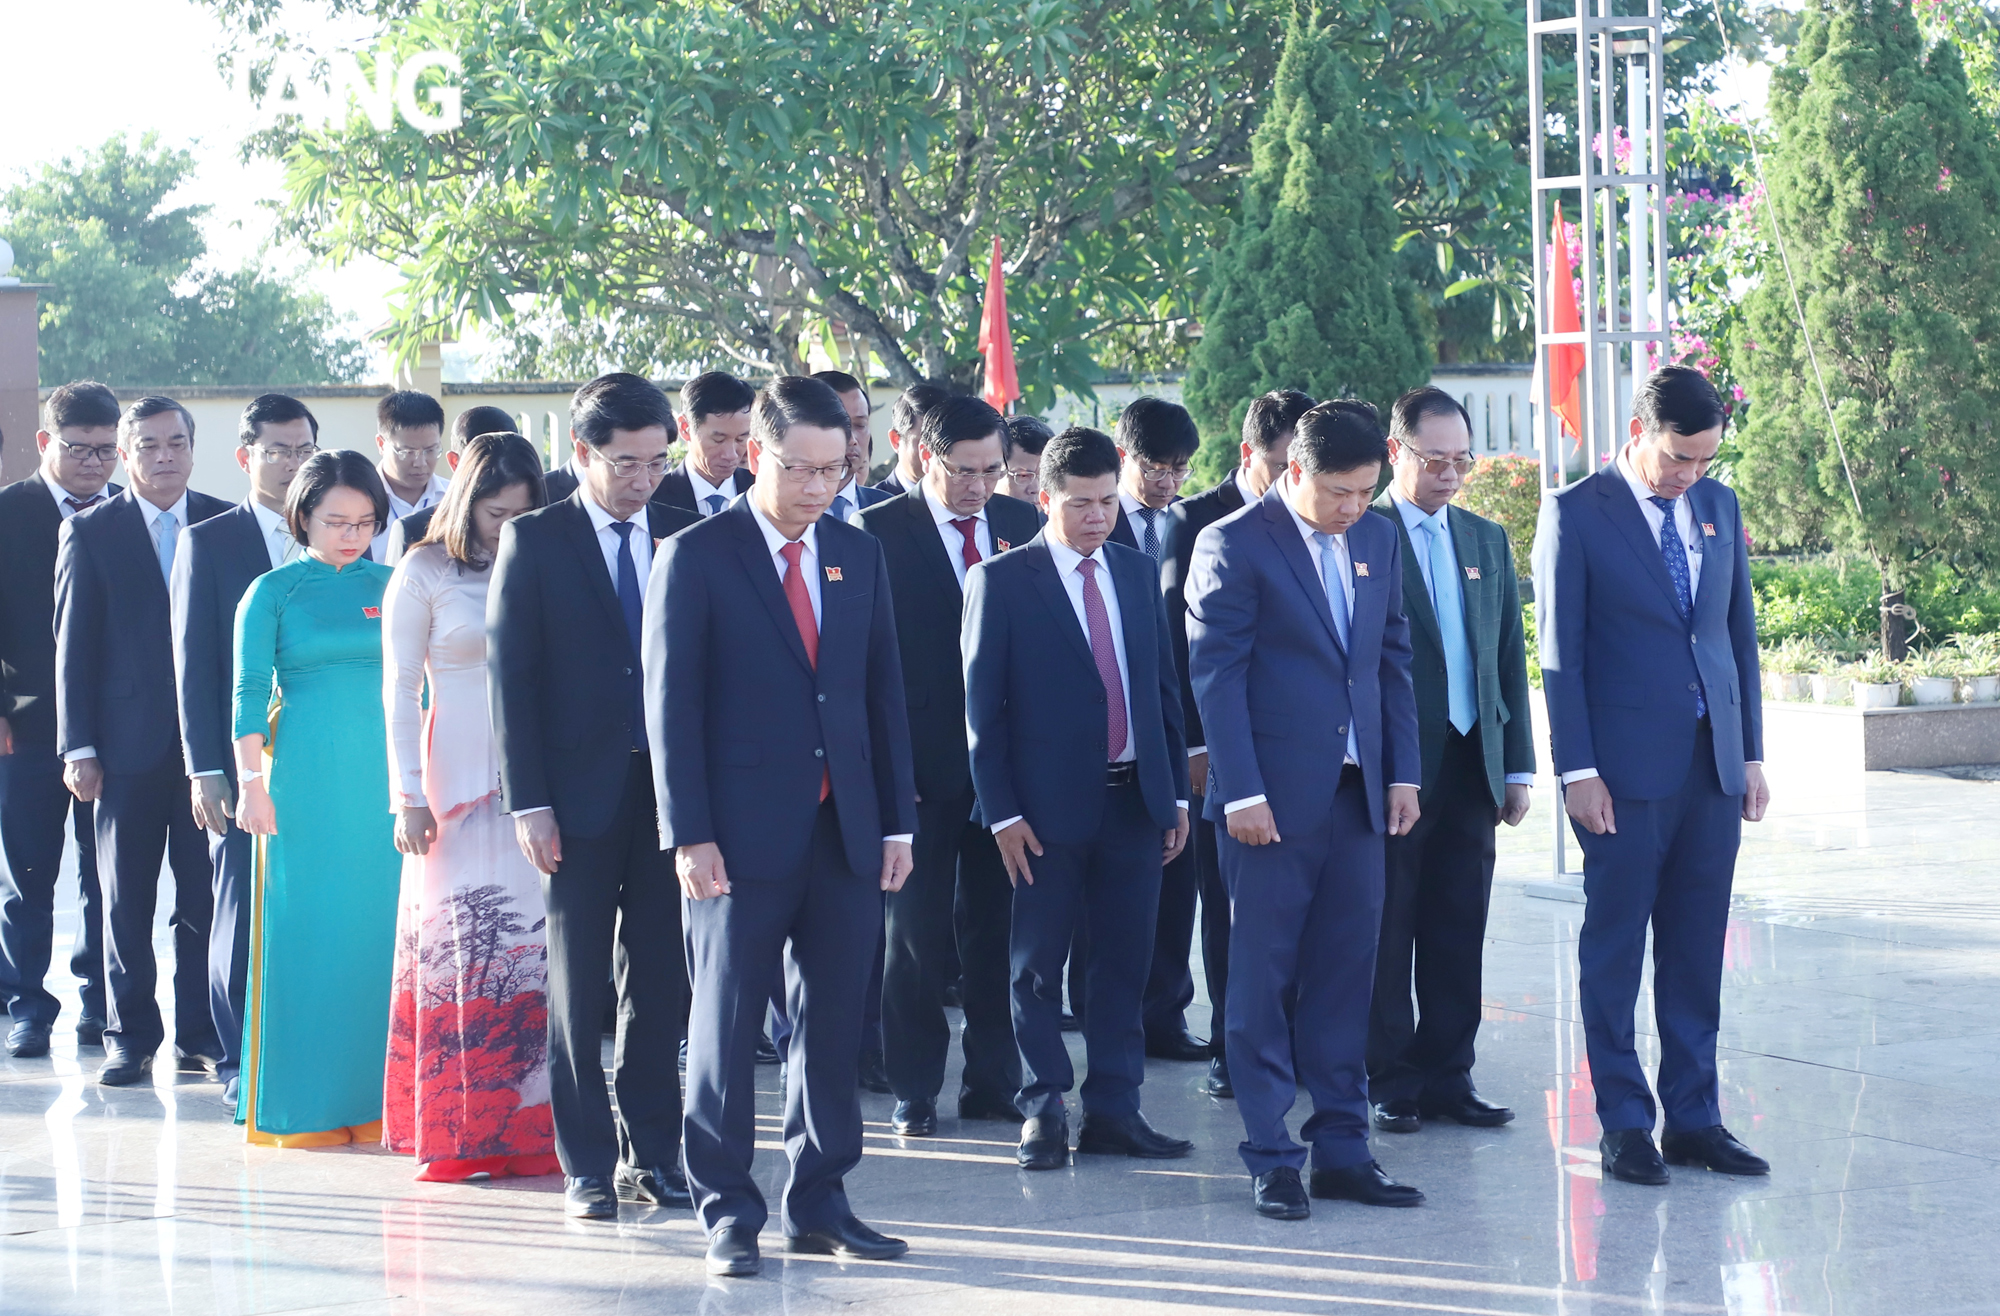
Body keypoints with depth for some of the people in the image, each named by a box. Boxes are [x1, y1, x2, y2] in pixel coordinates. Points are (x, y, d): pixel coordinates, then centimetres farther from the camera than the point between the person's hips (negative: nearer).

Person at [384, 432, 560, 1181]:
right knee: (459, 946, -4)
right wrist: (409, 798, -5)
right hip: (457, 780, -3)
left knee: (534, 948, -1)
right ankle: (456, 1133, 2)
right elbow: (399, 691, 2)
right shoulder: (423, 573, 2)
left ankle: (526, 1128, 3)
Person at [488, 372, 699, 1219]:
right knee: (578, 984, 3)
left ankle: (651, 1153, 16)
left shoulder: (687, 538, 7)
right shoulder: (534, 541, 0)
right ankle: (587, 1165, 9)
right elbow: (509, 673, -2)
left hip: (671, 788, 2)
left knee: (659, 985, 7)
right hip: (580, 793, -2)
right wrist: (528, 802, -9)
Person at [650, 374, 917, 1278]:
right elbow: (672, 702, -5)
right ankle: (728, 1212, 9)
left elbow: (884, 693, 13)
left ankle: (817, 1204, 17)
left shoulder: (858, 556, 11)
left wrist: (897, 821, 8)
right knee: (726, 1025, 2)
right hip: (740, 833, -4)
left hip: (846, 831, 4)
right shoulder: (697, 556, -3)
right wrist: (688, 833, -11)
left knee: (833, 1024, 7)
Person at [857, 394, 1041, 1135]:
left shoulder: (1021, 526, 7)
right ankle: (914, 1092, 12)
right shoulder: (880, 531, -5)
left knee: (999, 927, 9)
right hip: (923, 762, -3)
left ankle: (994, 1082, 18)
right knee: (917, 932, 5)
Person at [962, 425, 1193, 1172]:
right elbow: (982, 704, -4)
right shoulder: (1001, 581, -3)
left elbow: (1163, 686, 15)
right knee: (1038, 964, 2)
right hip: (1050, 802, -4)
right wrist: (1000, 810, -10)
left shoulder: (1139, 575, 11)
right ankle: (1043, 1112, 10)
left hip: (1136, 797, 4)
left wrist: (1176, 793, 10)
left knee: (1124, 962, 7)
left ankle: (1113, 1110, 13)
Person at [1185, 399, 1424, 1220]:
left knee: (1346, 972, 8)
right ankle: (1271, 1159, 6)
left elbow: (1393, 658, 16)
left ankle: (1341, 1149, 14)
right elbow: (1215, 673, -9)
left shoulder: (1377, 541, 11)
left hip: (1356, 791, 6)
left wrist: (1402, 772, 8)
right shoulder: (1233, 546, -7)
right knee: (1263, 976, 0)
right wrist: (1243, 792, -14)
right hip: (1274, 798, -5)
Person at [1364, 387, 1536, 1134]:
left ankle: (1445, 1075, 14)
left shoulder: (1487, 541, 14)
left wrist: (1517, 765, 10)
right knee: (1387, 931, 1)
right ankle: (1388, 1081, 9)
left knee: (1458, 932, 7)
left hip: (1471, 765, 5)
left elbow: (1510, 658, 16)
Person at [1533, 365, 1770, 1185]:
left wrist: (1752, 753, 11)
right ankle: (1624, 1124, 9)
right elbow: (1560, 652, -5)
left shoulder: (1718, 505, 11)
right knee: (1615, 949, 2)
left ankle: (1693, 1117, 15)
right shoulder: (1576, 513, -4)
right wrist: (1577, 769, -10)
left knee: (1698, 950, 8)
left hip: (1713, 764, 5)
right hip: (1628, 771, -5)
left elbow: (1741, 632, 15)